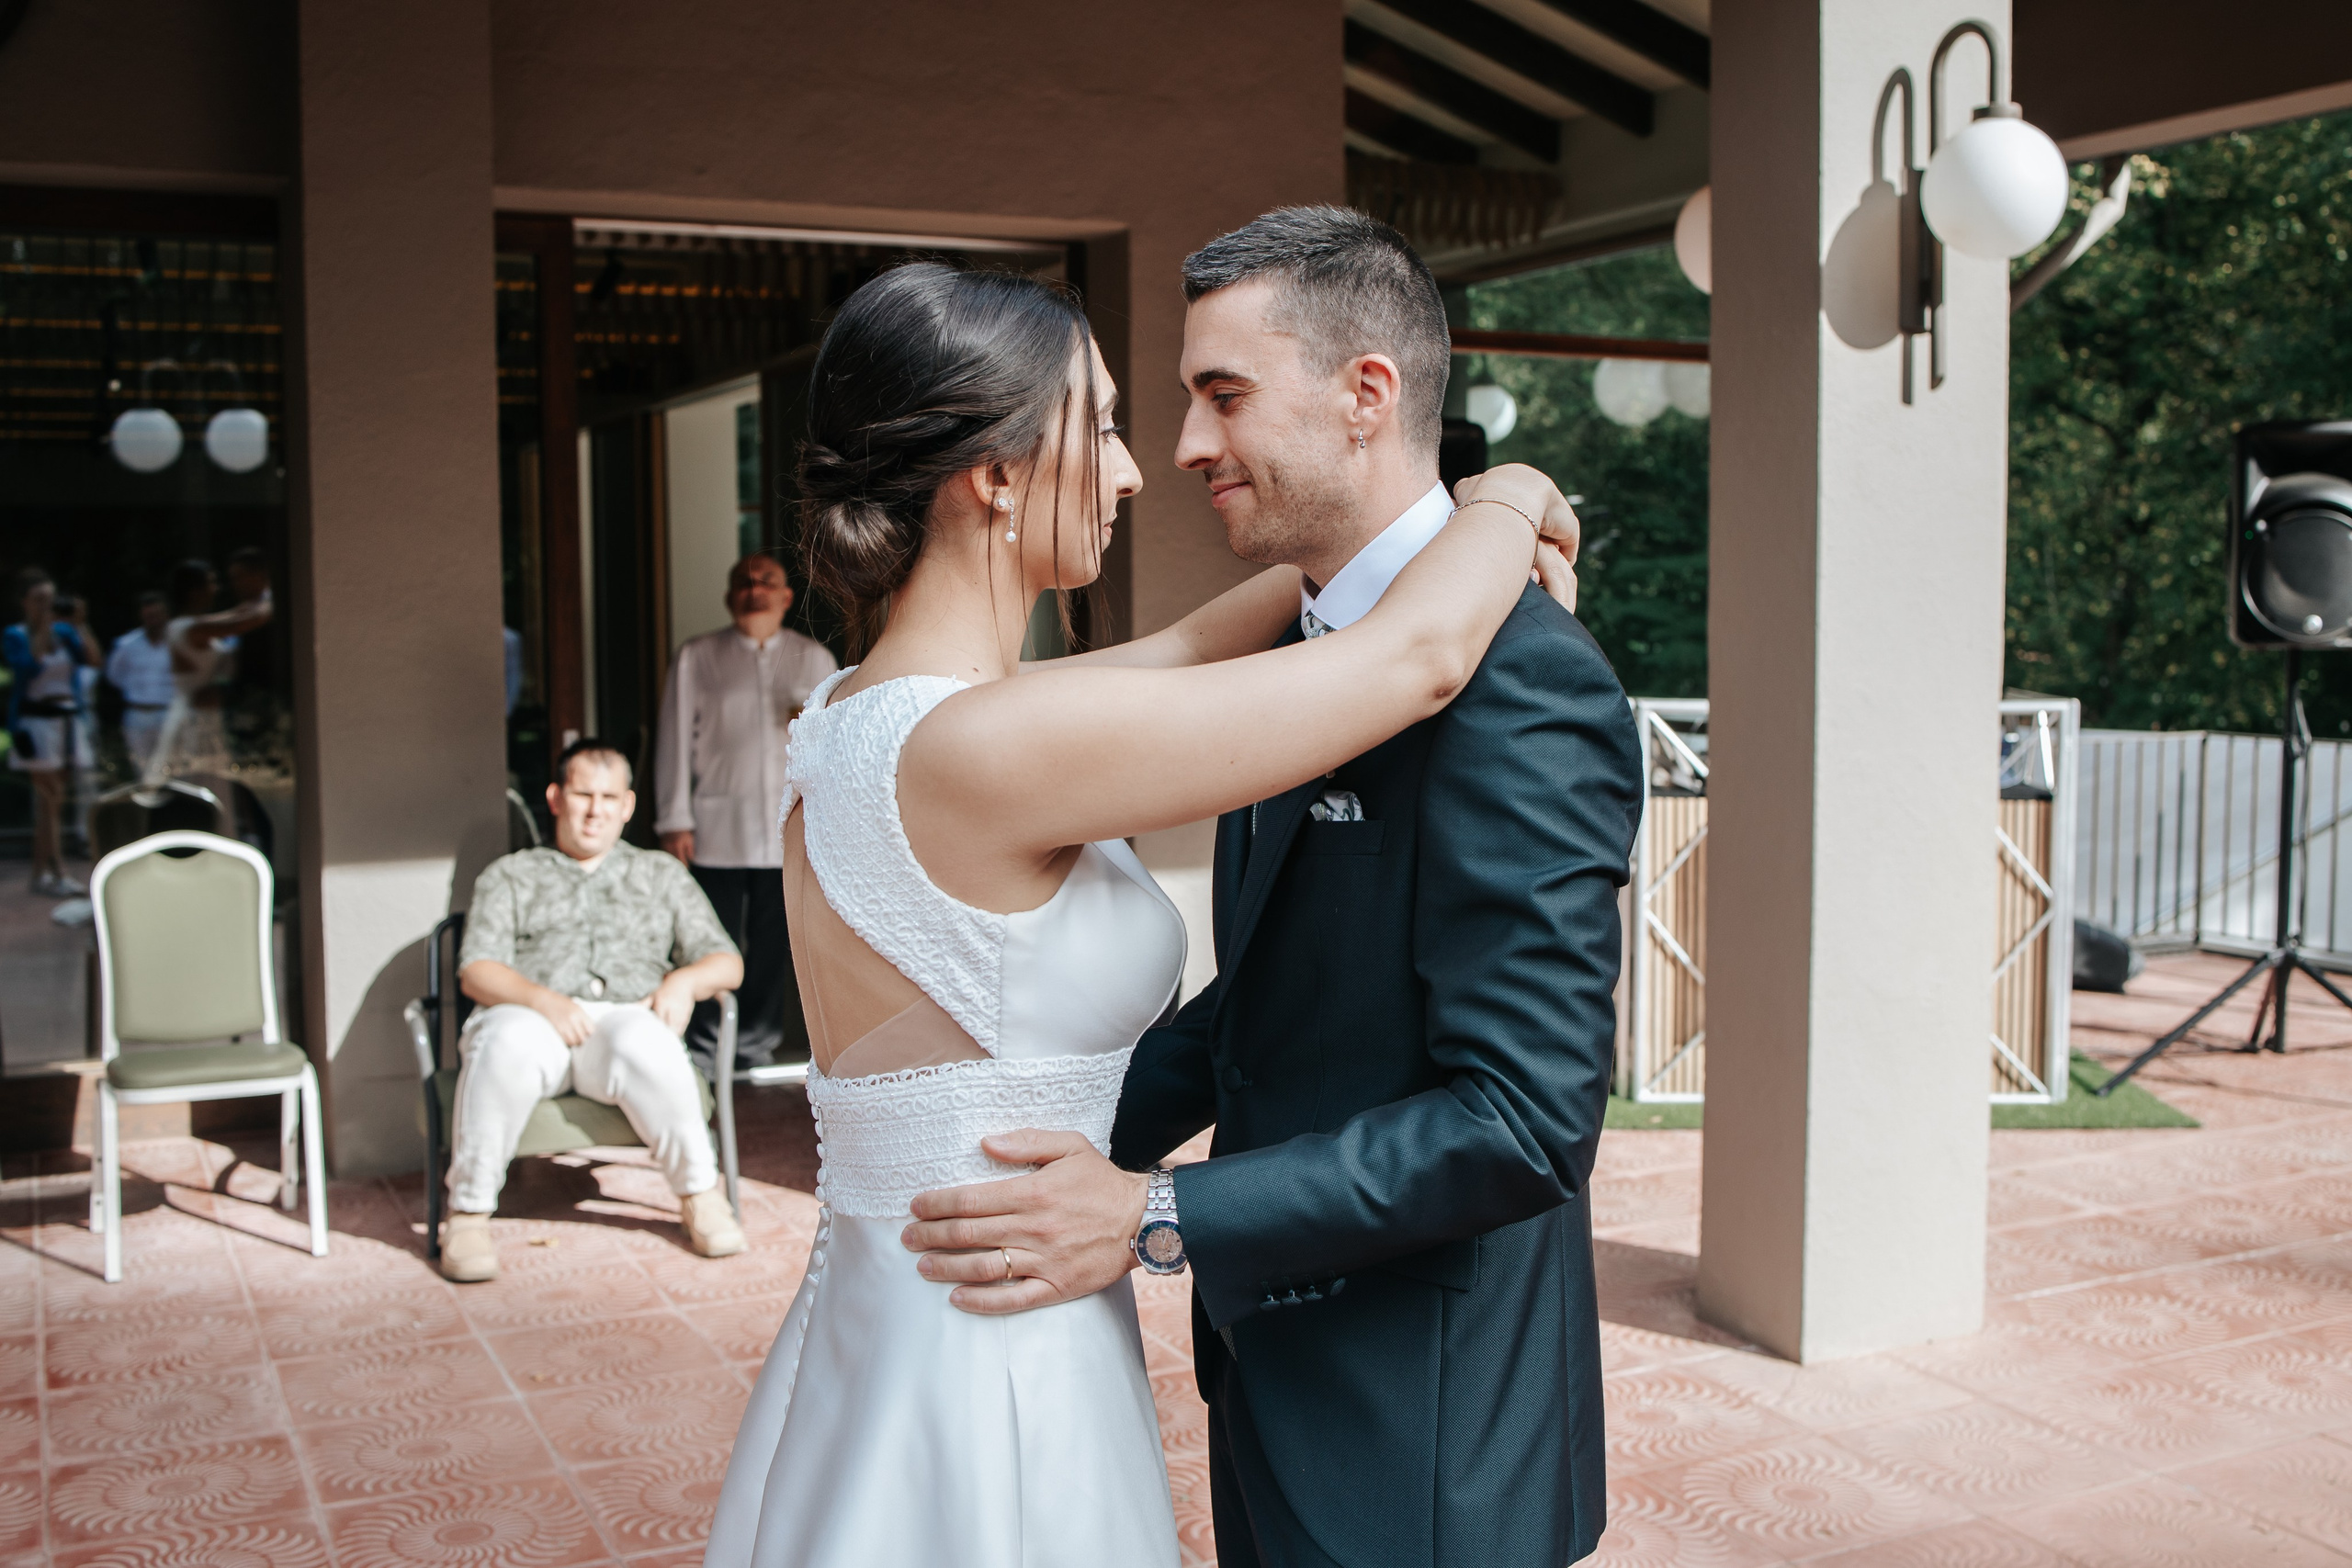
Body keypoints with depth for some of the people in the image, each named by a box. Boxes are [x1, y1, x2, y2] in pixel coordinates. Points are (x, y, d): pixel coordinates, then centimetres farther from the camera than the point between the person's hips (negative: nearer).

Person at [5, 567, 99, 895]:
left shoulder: (64, 632, 9)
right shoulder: (14, 636, -3)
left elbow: (93, 657, -3)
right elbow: (29, 666, -19)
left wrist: (80, 624, -7)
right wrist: (42, 629, -17)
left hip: (66, 718, 5)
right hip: (35, 721, -5)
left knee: (47, 798, 9)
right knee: (51, 797, -9)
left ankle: (41, 872, 14)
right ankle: (58, 874, -9)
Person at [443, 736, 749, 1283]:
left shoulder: (661, 874, 27)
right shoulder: (510, 875, 23)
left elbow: (727, 964, 18)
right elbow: (477, 971, 7)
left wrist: (685, 981, -6)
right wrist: (541, 998, -14)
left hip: (626, 1017, 0)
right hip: (531, 1017, 0)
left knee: (644, 1041, -37)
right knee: (508, 1042, -38)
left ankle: (700, 1195, -20)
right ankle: (469, 1212, -24)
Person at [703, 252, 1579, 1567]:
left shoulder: (854, 719, 2)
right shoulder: (982, 750, -25)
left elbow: (1182, 658, 15)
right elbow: (1420, 657, -19)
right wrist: (1513, 499, 0)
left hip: (882, 1344, 9)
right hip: (990, 1406, -9)